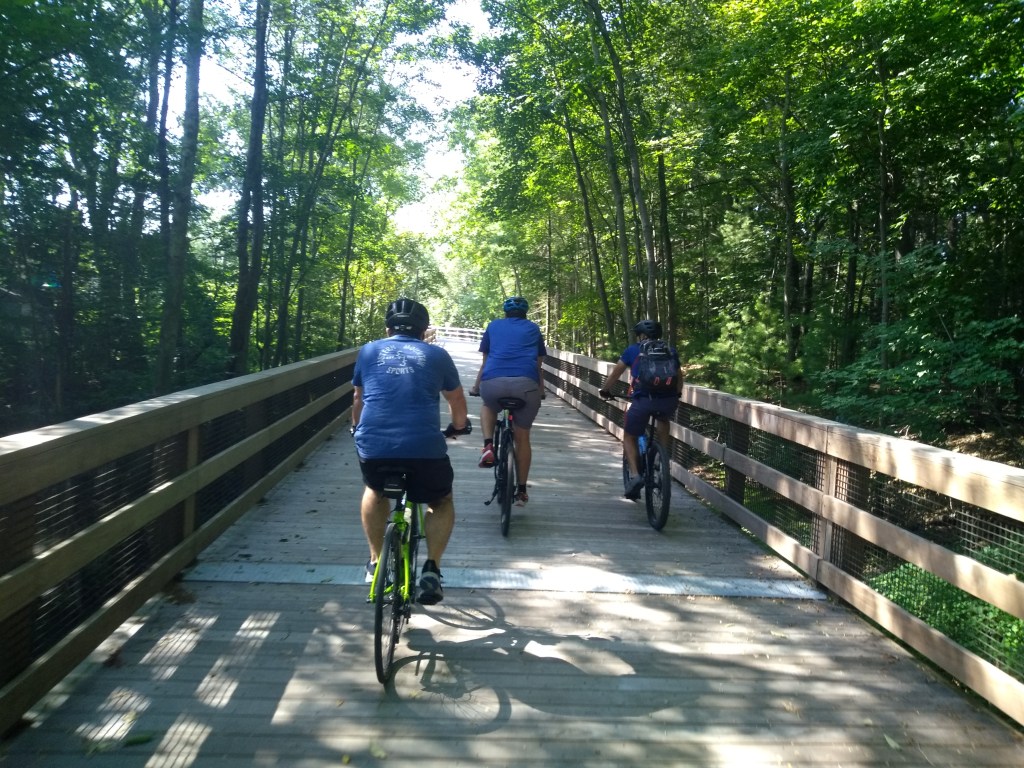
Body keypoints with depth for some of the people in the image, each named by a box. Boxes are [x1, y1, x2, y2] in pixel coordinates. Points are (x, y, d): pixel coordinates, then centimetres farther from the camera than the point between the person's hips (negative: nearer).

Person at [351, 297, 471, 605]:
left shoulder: (368, 351, 18)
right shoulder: (437, 355, 15)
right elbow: (458, 403, 28)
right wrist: (459, 426, 49)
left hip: (372, 446, 2)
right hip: (424, 448, -1)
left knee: (375, 491, 35)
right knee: (441, 502, 26)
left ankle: (375, 562, 33)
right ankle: (432, 568, 9)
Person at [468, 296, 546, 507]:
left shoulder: (493, 326, 26)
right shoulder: (533, 329, 26)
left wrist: (475, 388, 42)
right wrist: (541, 390, 45)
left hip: (493, 383, 0)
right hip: (526, 384, 0)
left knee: (488, 407, 35)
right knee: (522, 438, 17)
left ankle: (488, 446, 11)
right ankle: (521, 491, 23)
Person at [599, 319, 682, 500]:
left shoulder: (633, 350, 17)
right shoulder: (670, 351, 23)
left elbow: (616, 372, 20)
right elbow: (679, 377, 28)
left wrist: (604, 390, 34)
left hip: (642, 400, -2)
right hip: (669, 400, 3)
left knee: (629, 437, 18)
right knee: (664, 421, 38)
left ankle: (635, 475, -1)